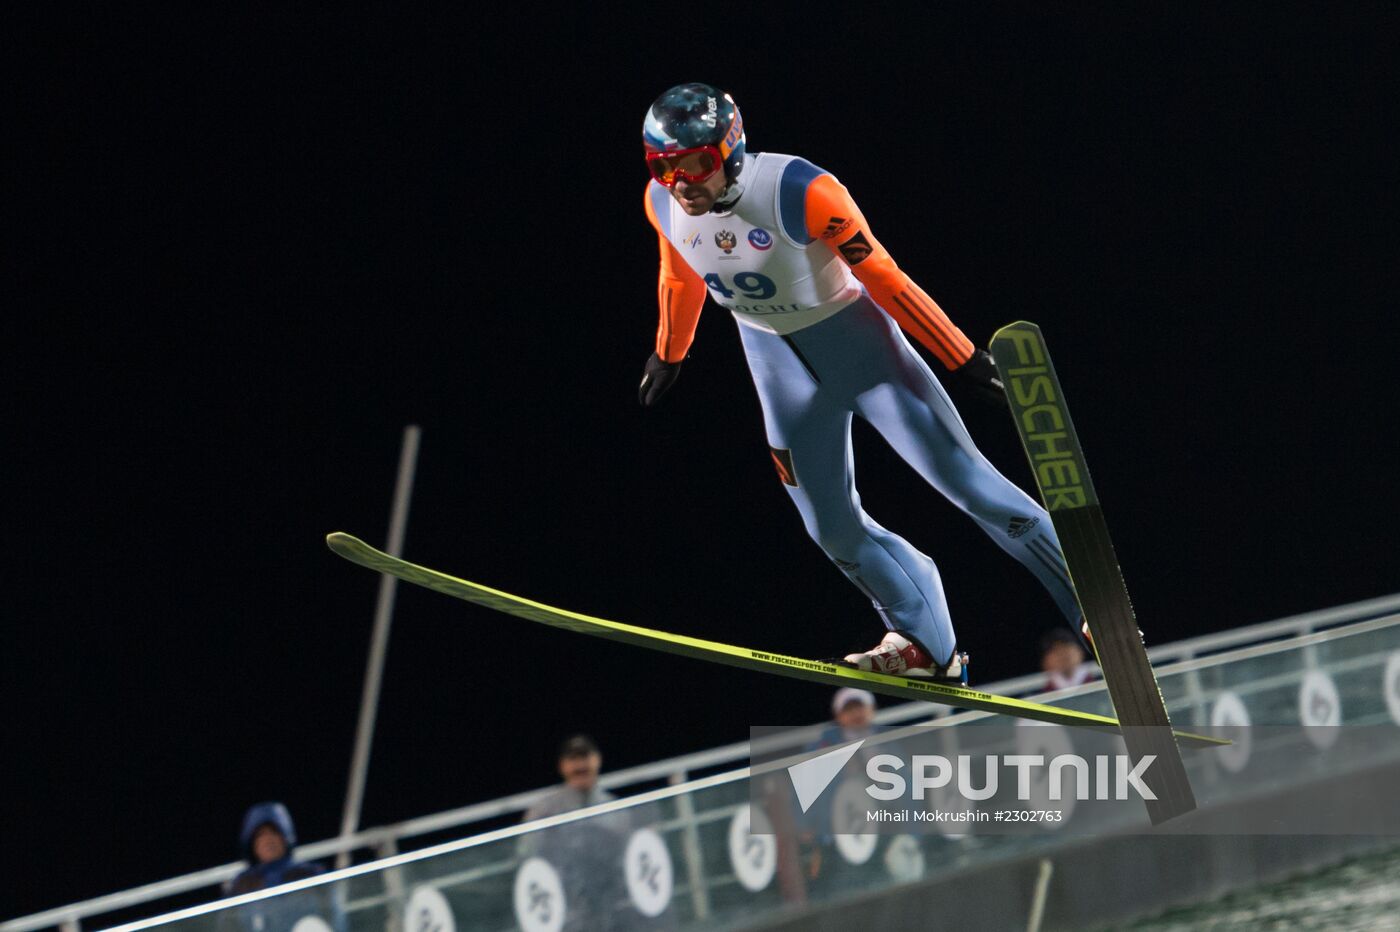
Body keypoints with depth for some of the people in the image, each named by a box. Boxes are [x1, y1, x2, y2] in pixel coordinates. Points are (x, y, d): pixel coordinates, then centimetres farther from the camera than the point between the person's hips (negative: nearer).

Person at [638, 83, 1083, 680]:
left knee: (966, 481, -6)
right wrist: (667, 357, 25)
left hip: (857, 341, -5)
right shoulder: (664, 205, -13)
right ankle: (925, 644, 21)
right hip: (779, 364, 5)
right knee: (831, 526, 3)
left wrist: (965, 361, -16)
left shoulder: (800, 192, -30)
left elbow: (885, 279, -22)